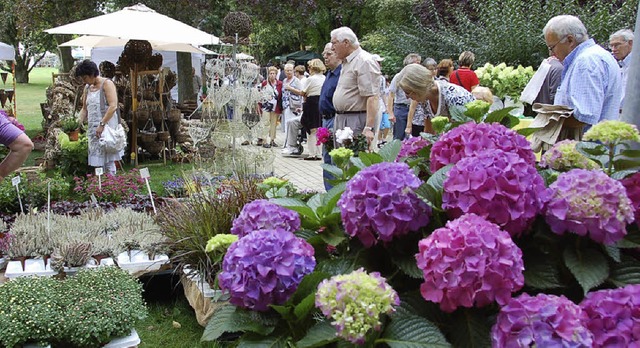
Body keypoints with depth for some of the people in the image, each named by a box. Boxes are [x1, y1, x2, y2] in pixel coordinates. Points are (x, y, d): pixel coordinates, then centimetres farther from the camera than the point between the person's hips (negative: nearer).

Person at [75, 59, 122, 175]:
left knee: (107, 160, -7)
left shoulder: (106, 84, -5)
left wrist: (102, 124, -21)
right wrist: (79, 123, 6)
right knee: (97, 161, 5)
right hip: (92, 129, 7)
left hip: (106, 127, -7)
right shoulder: (87, 88, 17)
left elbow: (113, 106, -16)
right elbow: (84, 109, 22)